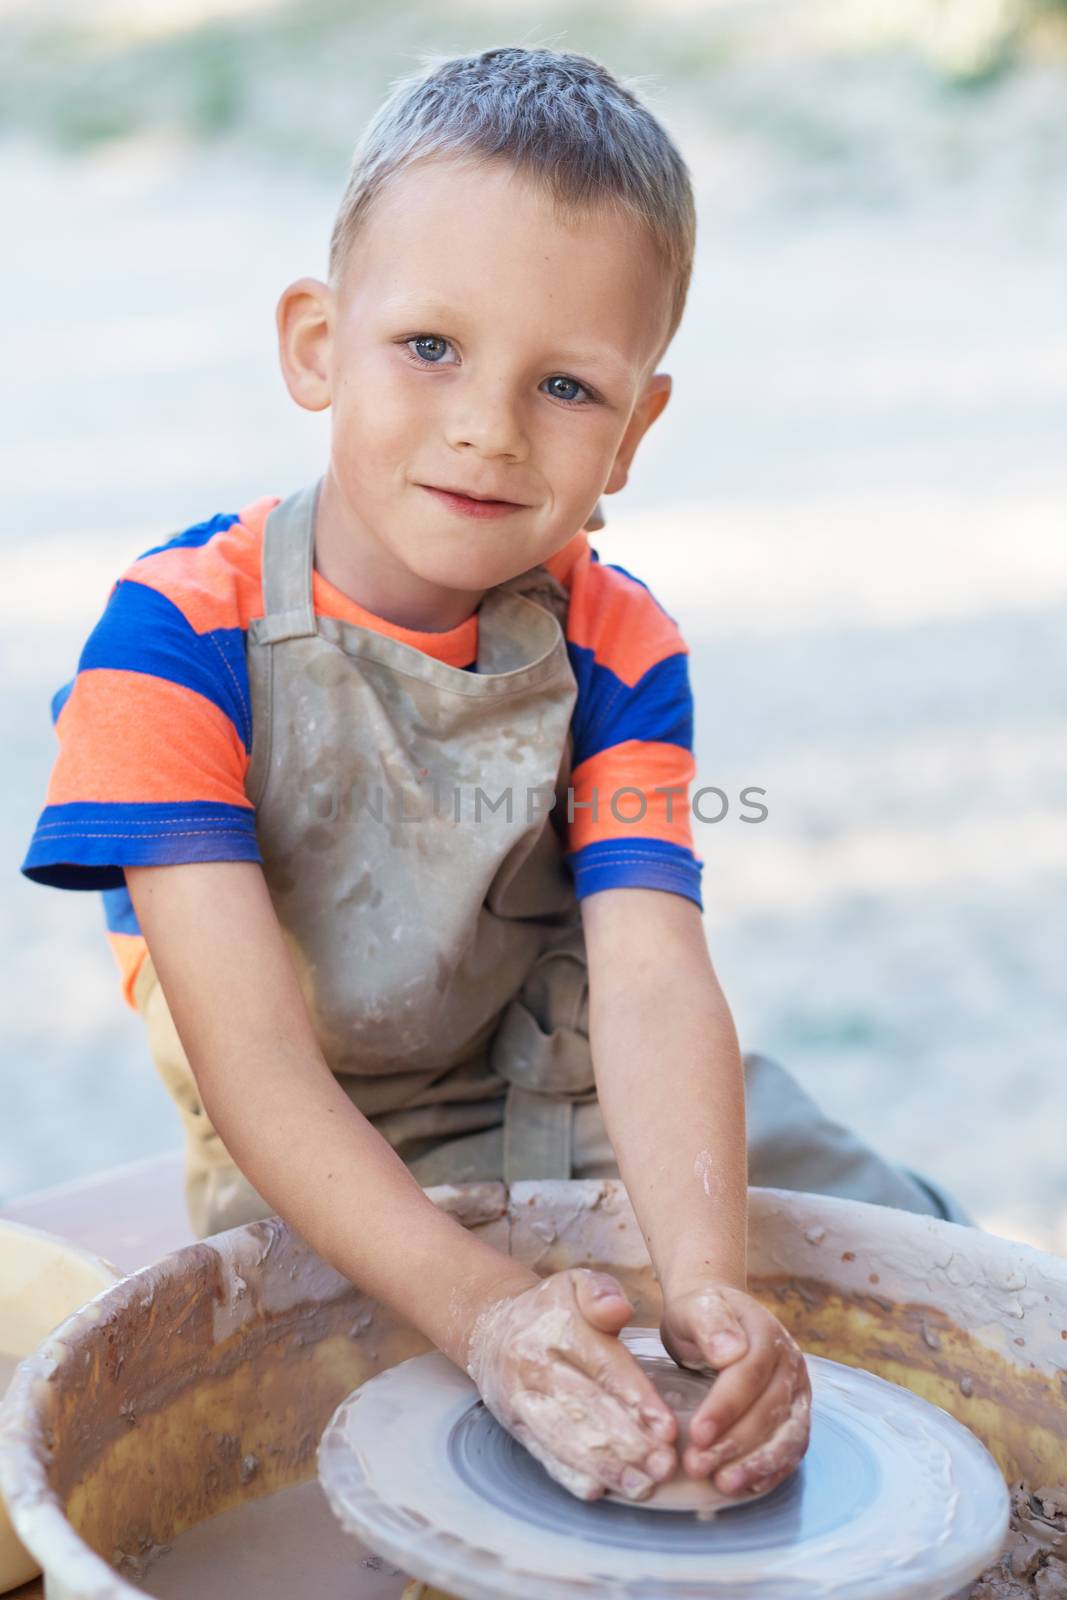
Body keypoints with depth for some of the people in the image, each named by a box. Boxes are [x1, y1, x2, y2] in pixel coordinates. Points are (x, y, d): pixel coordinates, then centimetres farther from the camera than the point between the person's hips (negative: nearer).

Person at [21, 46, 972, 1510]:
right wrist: (478, 1307, -40)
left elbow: (652, 979, -23)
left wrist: (707, 1278, -41)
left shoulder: (615, 651, -9)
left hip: (576, 1127, 2)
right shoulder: (181, 633, -21)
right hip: (314, 1198, -2)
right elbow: (249, 1056, -27)